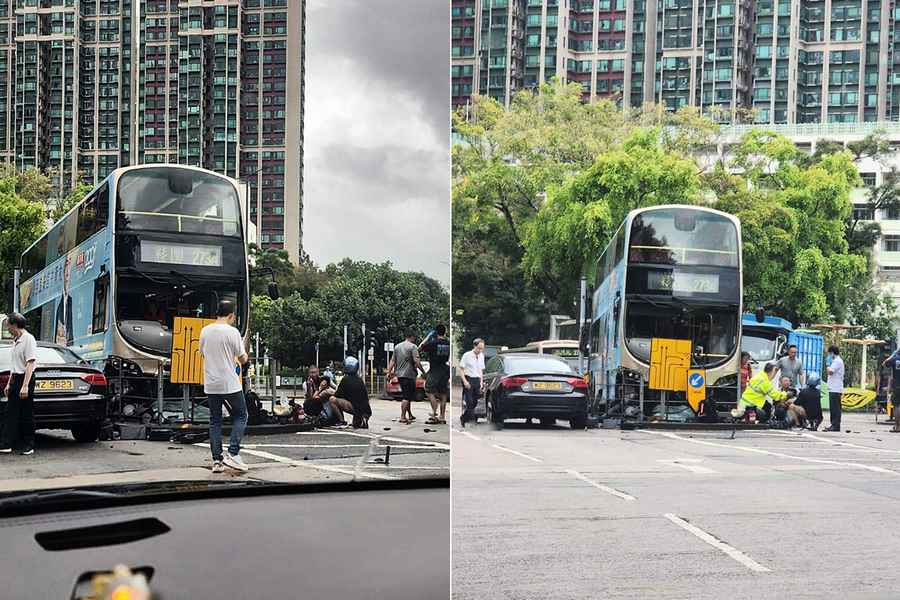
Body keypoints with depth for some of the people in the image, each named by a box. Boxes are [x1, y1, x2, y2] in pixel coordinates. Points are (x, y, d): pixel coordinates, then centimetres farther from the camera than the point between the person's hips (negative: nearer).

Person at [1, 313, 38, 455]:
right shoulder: (16, 341, 17)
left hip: (25, 379, -9)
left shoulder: (28, 339, -12)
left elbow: (30, 363, -19)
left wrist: (25, 386, -23)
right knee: (11, 413, 5)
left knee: (27, 414, -2)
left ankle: (29, 446, 4)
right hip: (15, 379, 9)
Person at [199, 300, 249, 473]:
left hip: (210, 385, 5)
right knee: (240, 416, 9)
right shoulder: (232, 332, -11)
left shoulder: (205, 331, 5)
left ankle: (216, 460, 6)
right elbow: (243, 359, -6)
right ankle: (232, 453, -5)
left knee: (215, 421, 10)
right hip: (230, 384, -5)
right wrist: (244, 352, 16)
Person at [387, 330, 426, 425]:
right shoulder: (413, 346, -8)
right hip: (409, 374, -7)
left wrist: (389, 372, 14)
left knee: (407, 395, 17)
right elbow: (416, 361, -16)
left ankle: (410, 415, 24)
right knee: (407, 397, -5)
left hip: (399, 374, 7)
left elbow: (392, 361, 12)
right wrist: (423, 371, -10)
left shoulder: (397, 346, 13)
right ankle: (403, 417, -10)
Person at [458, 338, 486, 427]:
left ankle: (463, 418, 23)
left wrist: (481, 382, 11)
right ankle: (473, 421, -7)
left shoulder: (481, 356, 10)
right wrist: (464, 381, -15)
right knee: (469, 402, -9)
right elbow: (461, 369, -6)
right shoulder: (467, 355, -8)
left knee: (475, 402, 7)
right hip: (468, 380, -6)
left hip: (477, 380, 6)